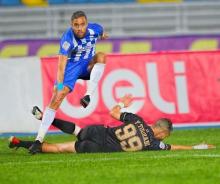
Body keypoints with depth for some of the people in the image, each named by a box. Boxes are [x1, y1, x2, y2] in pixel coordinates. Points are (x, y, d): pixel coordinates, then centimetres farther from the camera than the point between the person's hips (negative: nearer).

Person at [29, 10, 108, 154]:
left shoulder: (95, 29, -17)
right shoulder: (68, 38, -29)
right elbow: (62, 63, -37)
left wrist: (103, 35, 33)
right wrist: (59, 84, -48)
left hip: (88, 66, 3)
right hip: (71, 67, -3)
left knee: (101, 56, -27)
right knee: (57, 98, -16)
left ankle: (88, 96, -30)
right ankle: (39, 138, -15)